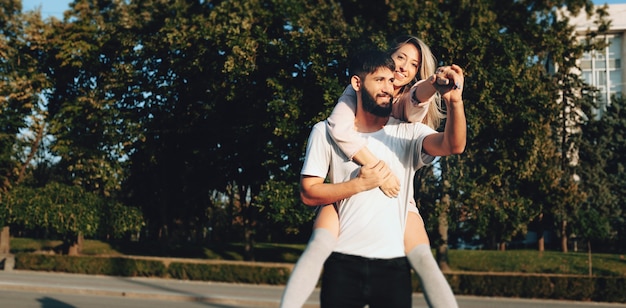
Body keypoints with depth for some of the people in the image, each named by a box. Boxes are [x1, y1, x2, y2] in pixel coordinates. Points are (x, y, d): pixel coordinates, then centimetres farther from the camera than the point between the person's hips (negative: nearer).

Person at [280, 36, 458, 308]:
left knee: (423, 260, -19)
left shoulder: (411, 104, 7)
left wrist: (435, 82, -43)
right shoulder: (359, 91, 4)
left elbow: (419, 94, -19)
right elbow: (339, 127, -16)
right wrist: (378, 168, -24)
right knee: (319, 245, -28)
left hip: (395, 194, 2)